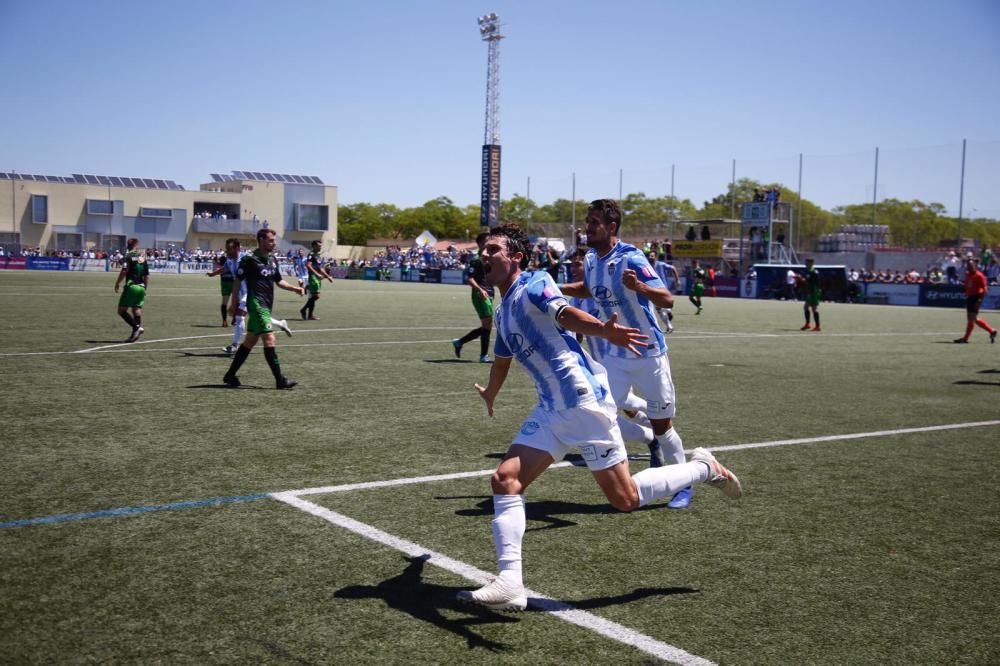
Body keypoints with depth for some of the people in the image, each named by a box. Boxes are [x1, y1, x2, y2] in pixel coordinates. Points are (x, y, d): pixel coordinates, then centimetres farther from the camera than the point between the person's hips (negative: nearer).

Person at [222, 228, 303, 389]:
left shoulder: (272, 260, 13)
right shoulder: (249, 259, -9)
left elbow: (278, 281, 21)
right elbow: (238, 281, -4)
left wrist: (295, 289, 6)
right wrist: (234, 303, -3)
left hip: (266, 305, 9)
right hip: (256, 303, -9)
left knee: (250, 341, 13)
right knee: (270, 340, -12)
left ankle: (230, 375, 23)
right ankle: (280, 380, -11)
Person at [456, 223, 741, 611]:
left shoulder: (533, 284, -8)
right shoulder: (503, 311, 18)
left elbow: (564, 313, -30)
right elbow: (502, 358, 38)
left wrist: (602, 331, -51)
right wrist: (490, 395, 56)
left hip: (583, 401, -8)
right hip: (551, 410, 8)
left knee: (625, 499, -4)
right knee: (505, 479, -7)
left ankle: (704, 469, 19)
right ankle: (510, 583, -7)